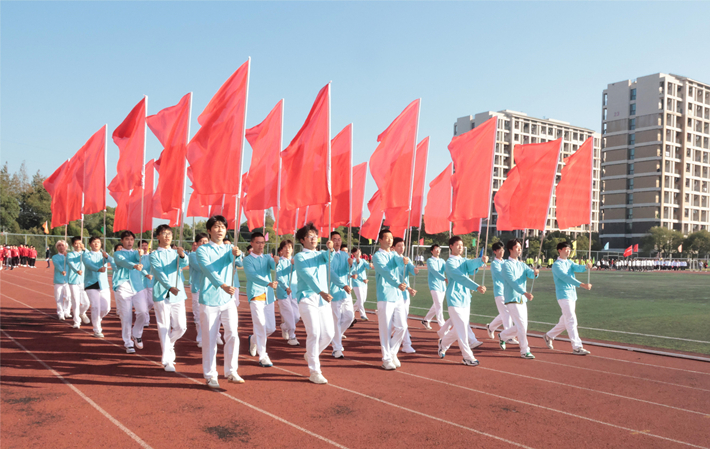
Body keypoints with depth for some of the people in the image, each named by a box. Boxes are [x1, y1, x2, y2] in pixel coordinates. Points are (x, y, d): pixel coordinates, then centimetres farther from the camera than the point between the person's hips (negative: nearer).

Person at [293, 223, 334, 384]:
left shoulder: (321, 254, 16)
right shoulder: (299, 257, 0)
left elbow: (329, 257, -8)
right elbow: (307, 276, -15)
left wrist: (330, 249, -30)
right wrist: (321, 292, -29)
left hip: (323, 298, 5)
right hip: (308, 298, -5)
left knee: (329, 333, 4)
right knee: (314, 333, -10)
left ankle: (311, 355, 30)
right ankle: (314, 372, -2)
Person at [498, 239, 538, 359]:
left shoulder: (522, 265, 13)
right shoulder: (507, 265, -10)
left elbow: (530, 274, -5)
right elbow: (512, 282, -23)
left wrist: (535, 273, -30)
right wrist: (525, 293, -36)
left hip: (522, 300, 7)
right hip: (512, 299, -7)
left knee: (520, 326, 13)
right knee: (522, 325, -11)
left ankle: (502, 336, 35)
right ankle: (524, 351, -1)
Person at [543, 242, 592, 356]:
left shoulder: (570, 263, 15)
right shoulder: (556, 265, -10)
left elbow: (578, 268, -5)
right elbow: (566, 277, -24)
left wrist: (586, 266, -29)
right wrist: (582, 285, -34)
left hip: (572, 295, 8)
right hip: (563, 295, -8)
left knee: (565, 321, 14)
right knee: (571, 320, -11)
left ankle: (549, 336, 31)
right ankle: (577, 347, -10)